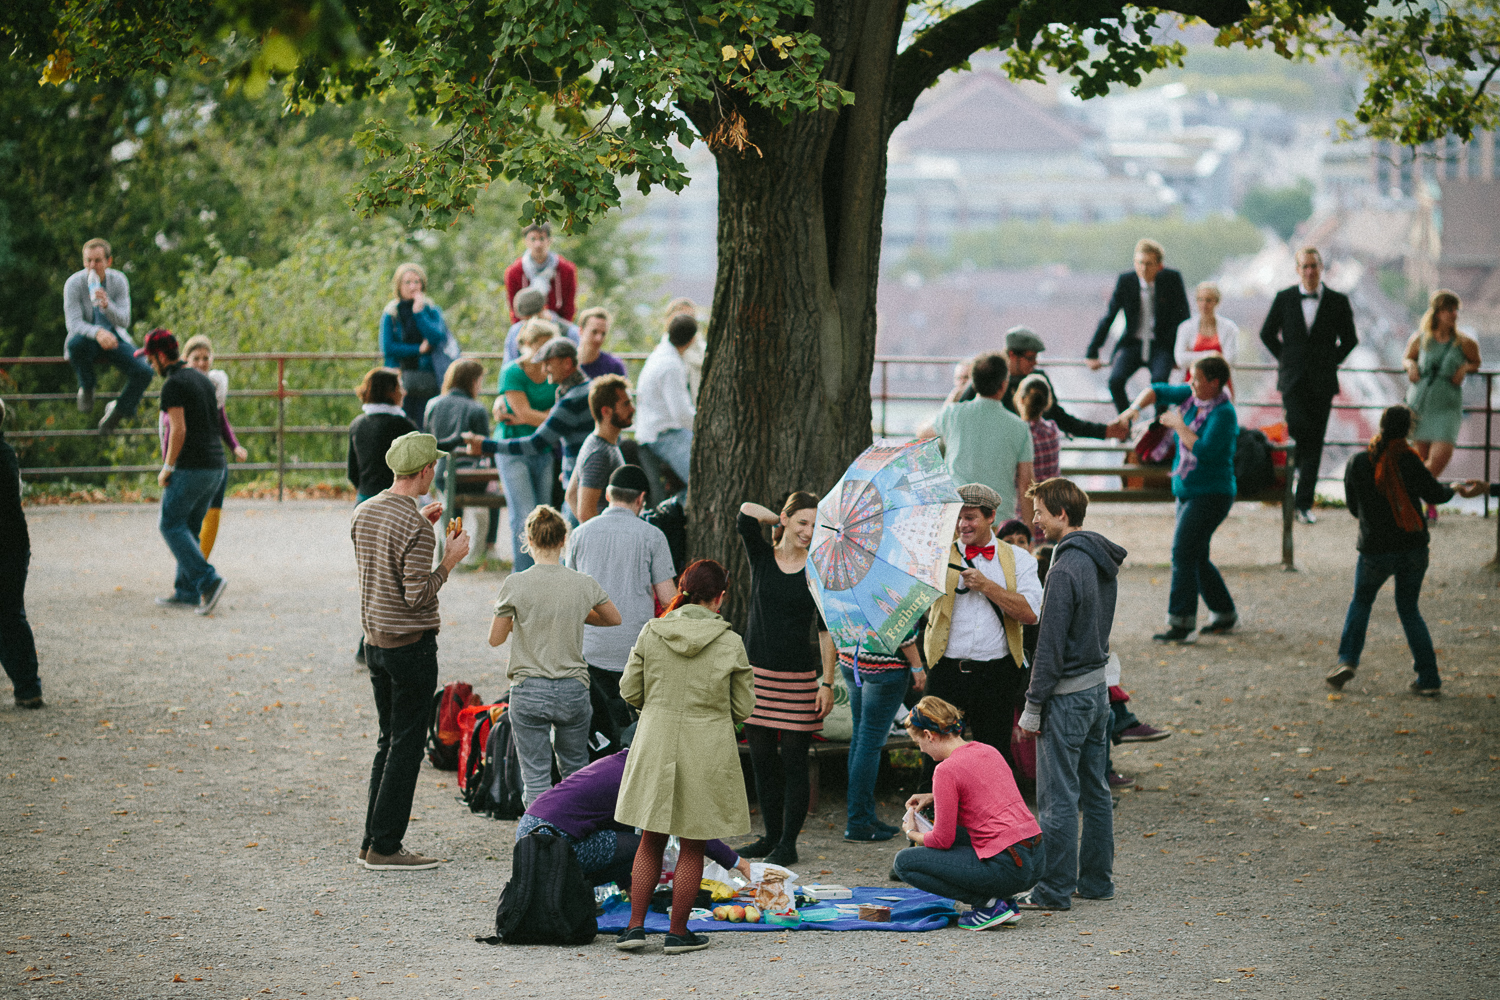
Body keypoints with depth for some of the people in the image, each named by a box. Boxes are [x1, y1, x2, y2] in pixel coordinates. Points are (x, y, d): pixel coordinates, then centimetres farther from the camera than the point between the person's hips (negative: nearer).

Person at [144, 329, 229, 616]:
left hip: (189, 467, -8)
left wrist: (167, 468, -9)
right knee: (189, 527, 15)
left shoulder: (173, 385, -12)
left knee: (171, 526, -1)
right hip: (215, 465, 9)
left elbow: (178, 431, -20)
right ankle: (186, 591, 15)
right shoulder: (203, 379, 16)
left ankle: (208, 581, -14)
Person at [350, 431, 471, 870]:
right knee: (407, 747, -1)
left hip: (375, 641, 8)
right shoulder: (416, 528, -19)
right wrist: (450, 560, -10)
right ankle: (385, 847, -1)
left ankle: (372, 841, 17)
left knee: (389, 742, 16)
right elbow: (417, 595, -22)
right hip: (412, 644, -8)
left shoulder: (363, 512, 6)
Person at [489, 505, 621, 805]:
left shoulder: (516, 584, -10)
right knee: (576, 771, 20)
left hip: (529, 692, -2)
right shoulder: (584, 584, -4)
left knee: (535, 778, 2)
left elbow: (495, 639, -1)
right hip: (573, 690, 2)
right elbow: (613, 619, 14)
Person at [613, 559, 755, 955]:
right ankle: (677, 933, 14)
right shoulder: (730, 643, -9)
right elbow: (742, 708, -2)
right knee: (692, 847, 9)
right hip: (707, 749, -2)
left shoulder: (651, 633, -5)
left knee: (651, 841, 15)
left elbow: (630, 691, 2)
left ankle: (636, 926, 12)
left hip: (656, 744, 2)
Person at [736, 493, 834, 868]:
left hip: (798, 678, -3)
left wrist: (828, 683, -5)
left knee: (793, 760, -2)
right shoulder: (762, 557, 5)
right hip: (758, 671, 3)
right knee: (761, 759, 8)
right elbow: (747, 513, -9)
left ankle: (788, 844, 5)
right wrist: (781, 521, 5)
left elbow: (825, 630, 0)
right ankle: (771, 837, 19)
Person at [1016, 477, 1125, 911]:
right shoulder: (1104, 562, 8)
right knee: (1094, 790, 15)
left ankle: (1055, 888, 0)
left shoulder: (1066, 570, -20)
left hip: (1067, 695, -9)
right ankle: (1096, 879, 21)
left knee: (1058, 796, -3)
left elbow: (1051, 644, -19)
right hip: (1098, 687, 9)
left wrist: (1033, 707, -14)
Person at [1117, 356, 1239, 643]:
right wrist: (1136, 408, -3)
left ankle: (1182, 624, -18)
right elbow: (1158, 391, 16)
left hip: (1211, 494, -9)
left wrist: (1178, 425, -17)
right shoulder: (1191, 396, 6)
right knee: (1196, 558, 13)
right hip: (1187, 492, 9)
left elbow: (1204, 450, -27)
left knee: (1183, 553, -17)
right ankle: (1226, 615, 25)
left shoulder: (1223, 414, -17)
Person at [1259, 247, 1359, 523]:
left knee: (1314, 441, 0)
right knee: (1298, 431, -17)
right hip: (1293, 380, -1)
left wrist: (1332, 362, 5)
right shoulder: (1284, 299, 3)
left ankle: (1304, 503, 4)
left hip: (1322, 381, 1)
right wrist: (1286, 359, 8)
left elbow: (1350, 339, 12)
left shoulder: (1338, 302, 2)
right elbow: (1267, 333, 14)